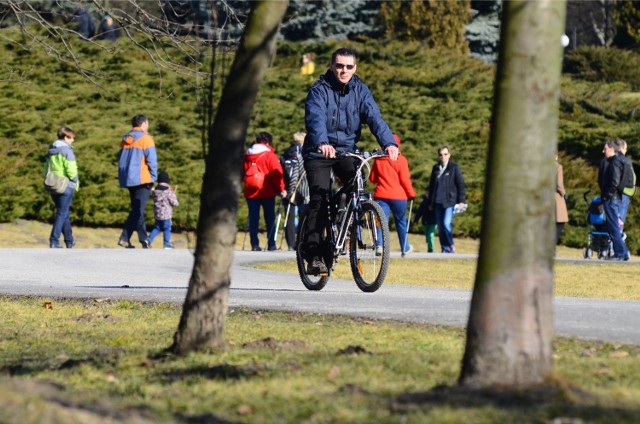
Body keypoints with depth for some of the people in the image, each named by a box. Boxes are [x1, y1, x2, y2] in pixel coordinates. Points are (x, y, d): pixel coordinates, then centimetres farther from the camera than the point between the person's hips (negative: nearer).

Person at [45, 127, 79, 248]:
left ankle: (69, 241, 25)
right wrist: (76, 183, -2)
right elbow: (71, 170, -16)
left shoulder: (51, 151, 11)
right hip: (66, 186, -7)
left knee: (64, 213, 17)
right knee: (62, 214, -4)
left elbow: (47, 169, 12)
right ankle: (54, 241, -11)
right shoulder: (67, 151, -13)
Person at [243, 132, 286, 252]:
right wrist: (281, 189, -5)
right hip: (267, 192, -3)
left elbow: (243, 172, 13)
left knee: (253, 218, 4)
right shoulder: (269, 155, -7)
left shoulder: (247, 155, 8)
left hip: (250, 192, 3)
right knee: (270, 218, 5)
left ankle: (254, 244, -2)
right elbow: (277, 173, -11)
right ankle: (271, 244, 2)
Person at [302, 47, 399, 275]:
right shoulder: (319, 90, -9)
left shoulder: (360, 91, 1)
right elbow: (316, 119, -26)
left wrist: (389, 143, -31)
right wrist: (322, 143, -47)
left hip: (347, 151, 3)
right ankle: (313, 254, -12)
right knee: (320, 198, -15)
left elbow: (374, 117, -12)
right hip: (319, 153, -3)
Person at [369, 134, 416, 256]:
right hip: (398, 196, -2)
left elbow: (372, 178, 10)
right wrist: (411, 194, 1)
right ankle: (405, 248, 21)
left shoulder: (378, 159, 4)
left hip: (381, 195, 2)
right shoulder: (400, 159, -6)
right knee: (401, 221, 12)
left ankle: (379, 245, -24)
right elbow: (405, 179, -9)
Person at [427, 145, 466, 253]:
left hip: (450, 201, -5)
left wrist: (461, 201, -8)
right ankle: (445, 249, 9)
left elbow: (460, 184, -1)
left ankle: (451, 246, -3)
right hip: (438, 202, 5)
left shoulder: (454, 168, 2)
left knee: (447, 223, -18)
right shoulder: (436, 168, 15)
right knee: (440, 227, 3)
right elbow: (431, 185, 20)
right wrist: (431, 202, 18)